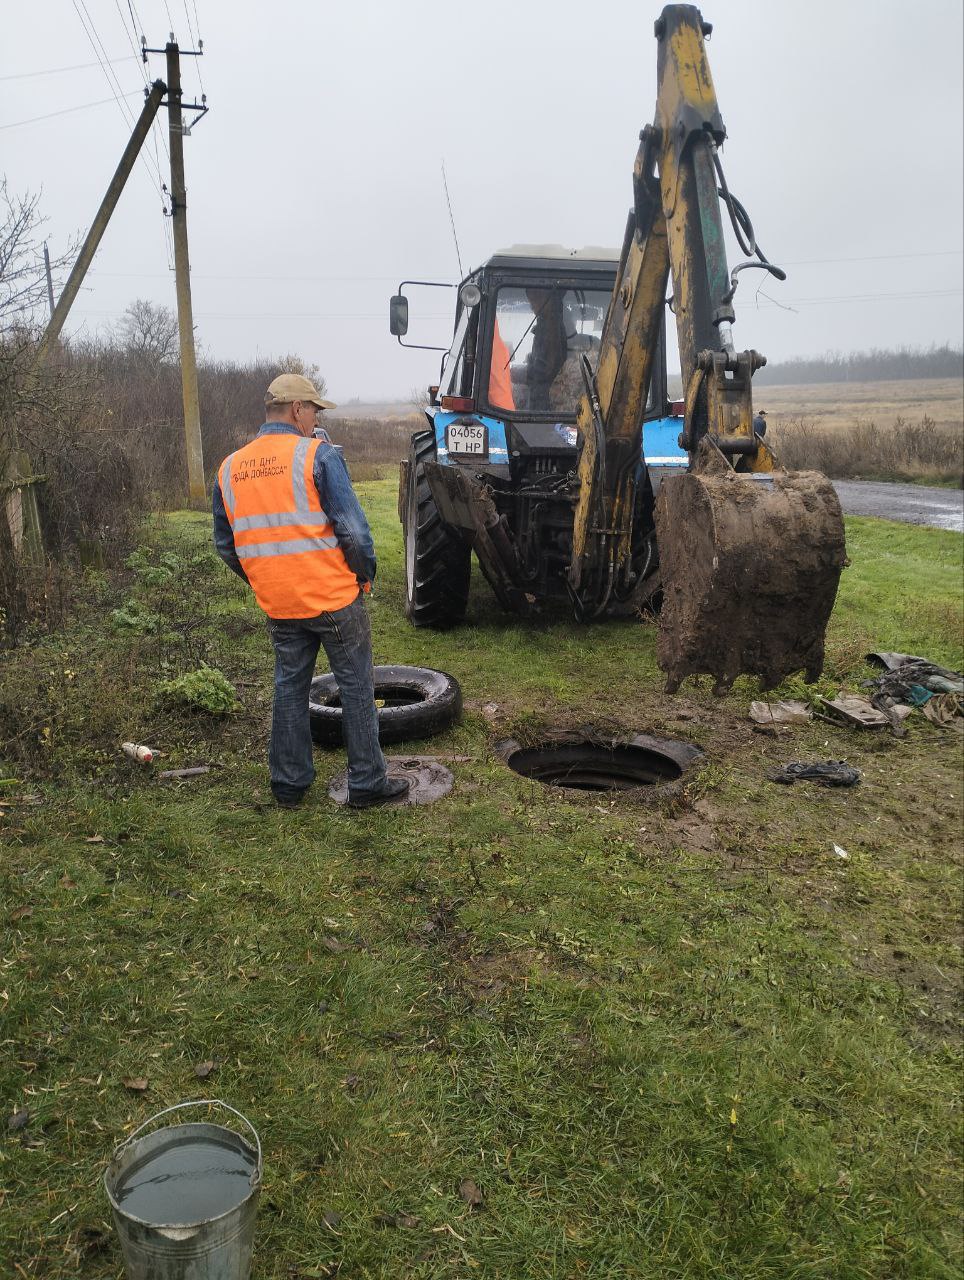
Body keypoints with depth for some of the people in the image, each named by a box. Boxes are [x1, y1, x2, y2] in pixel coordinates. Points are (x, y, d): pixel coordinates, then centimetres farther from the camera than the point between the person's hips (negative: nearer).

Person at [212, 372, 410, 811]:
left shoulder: (229, 467, 6)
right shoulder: (317, 454, -11)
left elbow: (225, 544, 13)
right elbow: (352, 528, -15)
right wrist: (366, 574, 1)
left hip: (278, 606, 5)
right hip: (334, 598, -5)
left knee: (289, 687, 17)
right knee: (356, 688, 7)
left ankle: (289, 784, 26)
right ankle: (367, 783, 15)